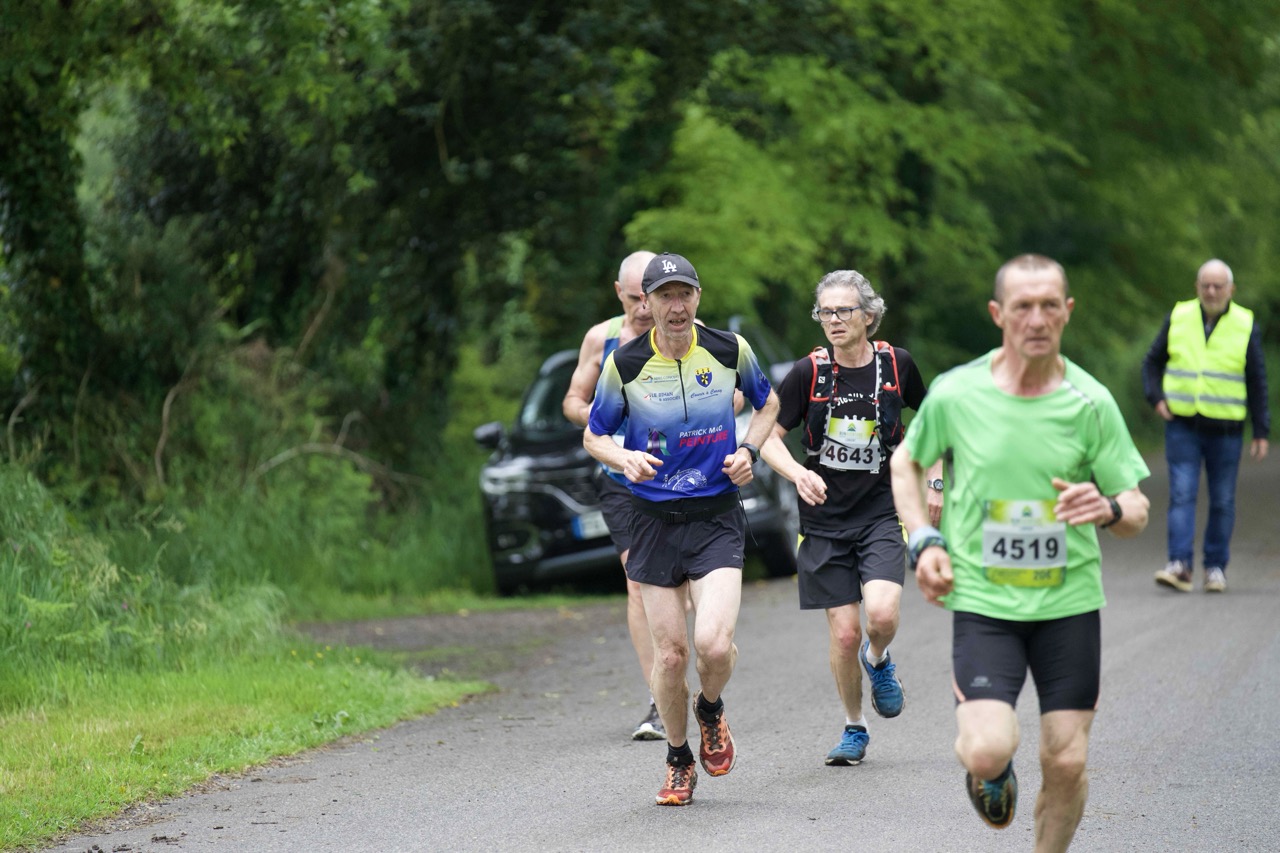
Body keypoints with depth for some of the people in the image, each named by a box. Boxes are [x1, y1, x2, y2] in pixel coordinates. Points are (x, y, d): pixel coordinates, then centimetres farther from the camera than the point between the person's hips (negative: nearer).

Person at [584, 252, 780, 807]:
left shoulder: (729, 350, -2)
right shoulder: (625, 364, -5)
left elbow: (767, 404, 17)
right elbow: (593, 435, 7)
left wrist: (748, 451, 0)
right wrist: (623, 458, -14)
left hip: (717, 516, 0)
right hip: (654, 521, 1)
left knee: (714, 643, -18)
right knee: (669, 653, 0)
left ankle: (710, 710, 17)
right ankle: (679, 762, 24)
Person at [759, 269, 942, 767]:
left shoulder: (897, 365, -3)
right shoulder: (808, 372, -7)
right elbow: (769, 439, -2)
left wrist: (933, 481, 10)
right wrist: (798, 473, -21)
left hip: (882, 515, 0)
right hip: (825, 519, 0)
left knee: (882, 614, -22)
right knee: (844, 633, -1)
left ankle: (878, 661, 15)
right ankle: (854, 729, 21)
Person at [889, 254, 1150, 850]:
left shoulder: (1090, 402, -3)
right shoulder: (955, 393, -5)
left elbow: (1136, 512, 2)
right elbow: (905, 462, 15)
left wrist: (1108, 508, -21)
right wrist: (924, 542, 1)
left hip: (1070, 599, 1)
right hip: (983, 599, -1)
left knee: (1066, 763, 0)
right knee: (989, 751, -18)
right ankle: (983, 764, 20)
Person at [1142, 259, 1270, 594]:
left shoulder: (1246, 326, 2)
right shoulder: (1178, 318, 4)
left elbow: (1257, 383, 5)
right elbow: (1152, 362, 15)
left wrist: (1261, 432, 2)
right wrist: (1156, 398, -2)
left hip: (1226, 430, 0)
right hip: (1182, 425, 0)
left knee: (1223, 501, 4)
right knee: (1181, 494, -10)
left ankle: (1216, 566, 15)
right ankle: (1180, 564, -15)